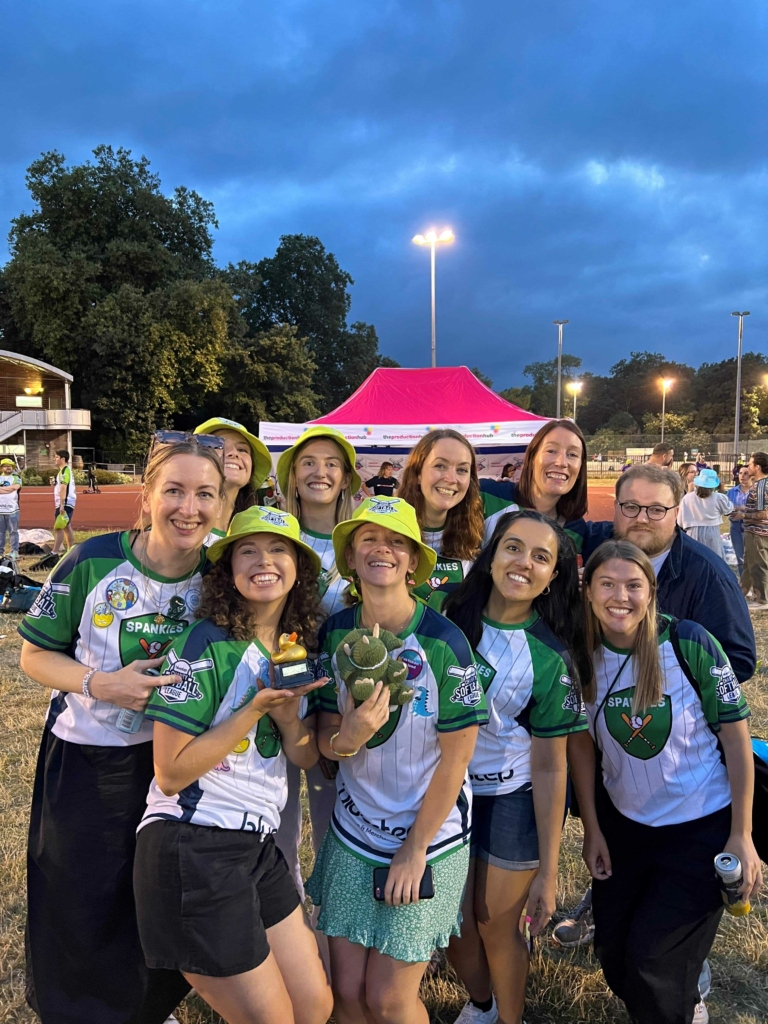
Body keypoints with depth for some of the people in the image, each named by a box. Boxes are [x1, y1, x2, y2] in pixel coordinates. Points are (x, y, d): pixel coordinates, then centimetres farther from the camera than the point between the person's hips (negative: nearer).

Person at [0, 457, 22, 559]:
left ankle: (14, 551, 3)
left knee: (13, 531, 1)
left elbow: (14, 487, -12)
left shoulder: (16, 478, 8)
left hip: (12, 509, -2)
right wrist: (9, 489, -11)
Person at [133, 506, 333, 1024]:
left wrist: (287, 716, -12)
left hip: (257, 846, 7)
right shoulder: (205, 646, -16)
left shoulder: (300, 644, 5)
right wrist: (255, 709, -21)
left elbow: (308, 757, 8)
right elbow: (170, 774, -16)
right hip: (192, 850, -7)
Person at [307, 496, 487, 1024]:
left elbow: (456, 757, -13)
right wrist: (346, 737, -23)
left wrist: (415, 849, -8)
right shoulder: (336, 633, -6)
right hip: (353, 832, 4)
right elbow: (326, 738, 1)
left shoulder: (443, 642, -19)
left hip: (428, 838, -3)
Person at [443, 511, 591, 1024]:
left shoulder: (549, 658, -16)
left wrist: (548, 870, -10)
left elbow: (550, 767, -13)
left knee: (496, 925, 12)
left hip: (512, 802, -3)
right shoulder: (451, 620, -10)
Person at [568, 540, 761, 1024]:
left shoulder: (690, 643, -21)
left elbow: (736, 737, -13)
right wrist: (592, 830, 2)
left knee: (650, 960, 1)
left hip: (702, 826, -4)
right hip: (622, 822, 4)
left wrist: (741, 836, -11)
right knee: (612, 954, 15)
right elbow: (581, 743, 0)